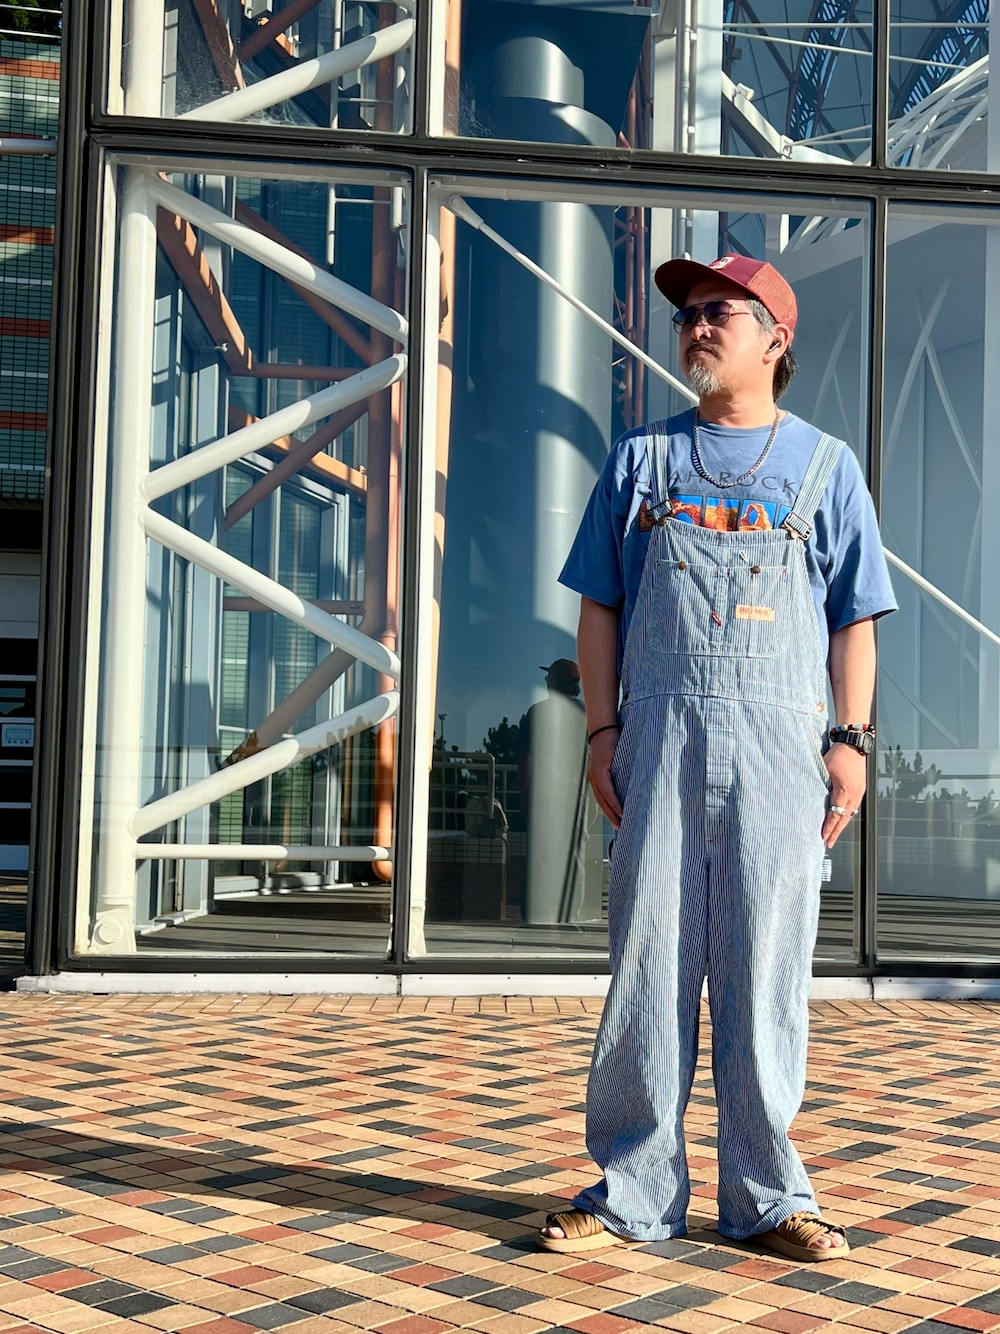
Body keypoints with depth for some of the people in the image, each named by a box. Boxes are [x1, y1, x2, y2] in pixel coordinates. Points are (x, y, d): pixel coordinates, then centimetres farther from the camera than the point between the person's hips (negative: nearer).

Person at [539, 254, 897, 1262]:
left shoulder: (825, 464, 13)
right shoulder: (641, 459, 15)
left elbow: (853, 618, 10)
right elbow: (600, 604, 13)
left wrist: (850, 738, 0)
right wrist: (603, 730, 3)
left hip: (779, 747, 0)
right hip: (660, 739, 1)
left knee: (767, 972, 2)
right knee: (646, 964, 0)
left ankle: (765, 1197, 12)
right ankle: (633, 1193, 9)